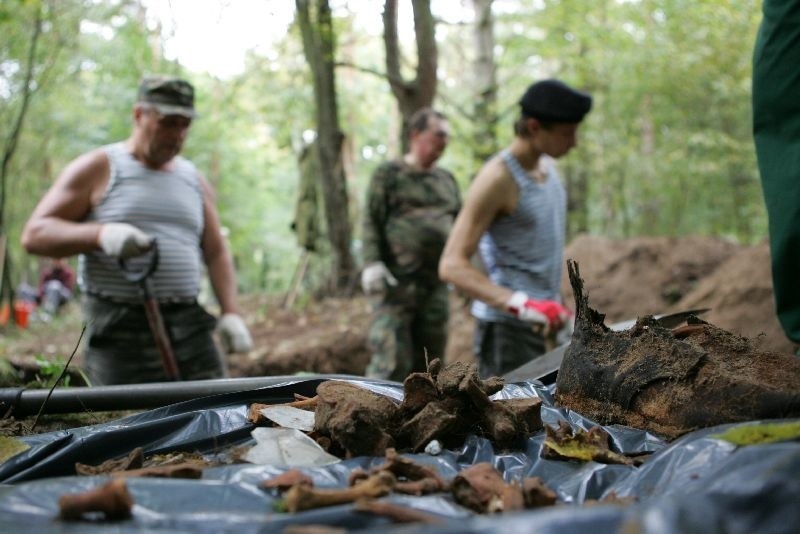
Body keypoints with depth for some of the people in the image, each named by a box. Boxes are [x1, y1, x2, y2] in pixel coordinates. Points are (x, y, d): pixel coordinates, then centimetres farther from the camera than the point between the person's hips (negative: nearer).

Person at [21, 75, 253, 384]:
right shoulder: (98, 169, 3)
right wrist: (100, 234, -20)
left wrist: (230, 313, 2)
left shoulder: (194, 180, 17)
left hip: (190, 328, 4)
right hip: (121, 334, -4)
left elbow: (216, 252, 17)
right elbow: (34, 234, -3)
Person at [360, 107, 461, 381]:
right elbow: (371, 222, -3)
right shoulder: (389, 174, 4)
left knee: (429, 362, 8)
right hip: (397, 284, -5)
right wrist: (372, 263, -14)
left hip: (436, 284, 6)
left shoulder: (447, 179, 19)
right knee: (392, 363, -12)